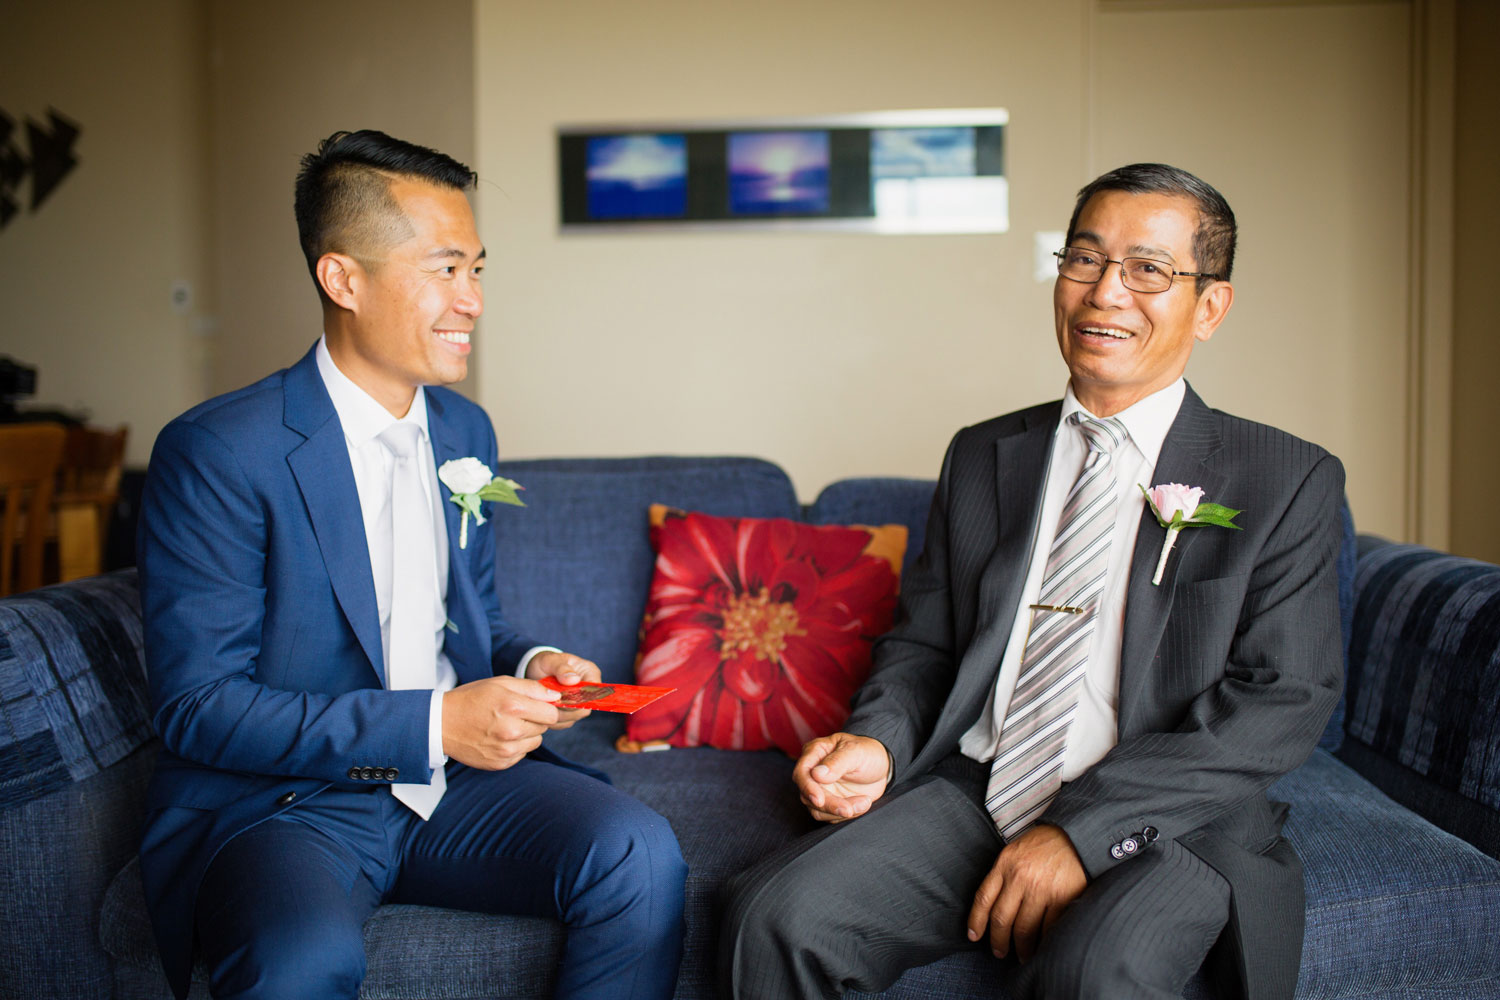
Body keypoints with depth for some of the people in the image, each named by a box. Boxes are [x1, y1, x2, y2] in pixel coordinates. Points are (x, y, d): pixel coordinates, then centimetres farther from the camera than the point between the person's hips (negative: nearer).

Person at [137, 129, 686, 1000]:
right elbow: (197, 707, -15)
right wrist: (432, 724, -21)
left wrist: (529, 664, -3)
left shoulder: (466, 430, 9)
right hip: (282, 799, -5)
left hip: (456, 777, 6)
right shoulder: (215, 454, -13)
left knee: (639, 853, -20)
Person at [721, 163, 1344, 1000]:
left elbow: (1283, 700, -7)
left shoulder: (1290, 482, 2)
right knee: (778, 916, -21)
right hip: (972, 798, 3)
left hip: (1165, 825, -3)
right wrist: (879, 742, -6)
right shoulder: (982, 458, 14)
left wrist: (1085, 827, -17)